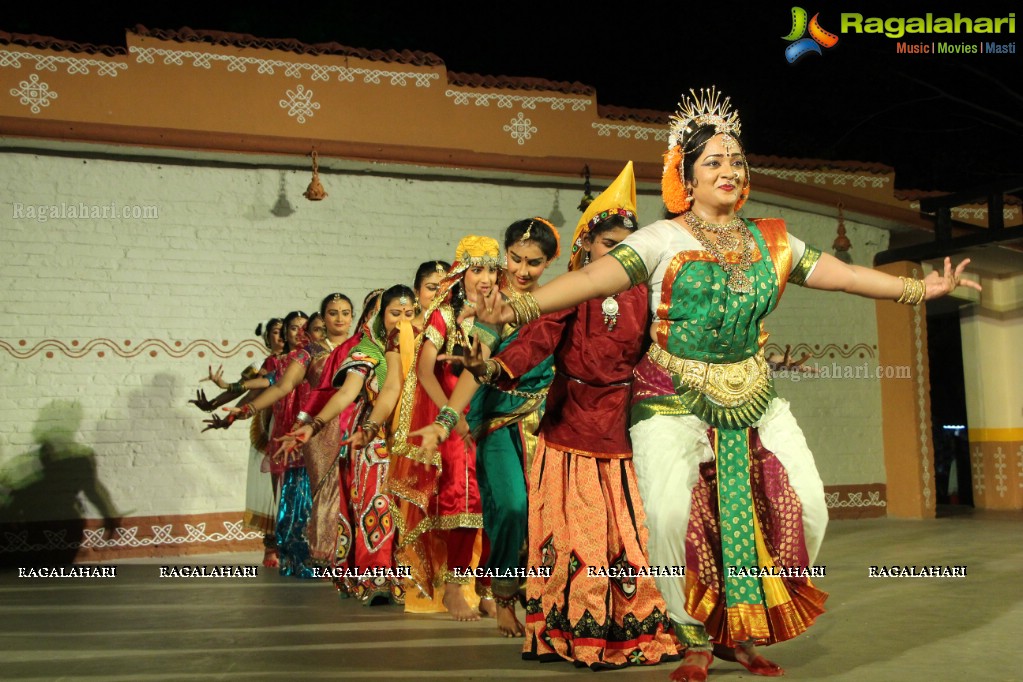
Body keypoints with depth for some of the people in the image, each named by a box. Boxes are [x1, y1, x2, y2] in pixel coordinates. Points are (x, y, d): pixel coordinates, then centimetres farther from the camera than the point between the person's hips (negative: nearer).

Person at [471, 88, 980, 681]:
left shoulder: (770, 241, 9)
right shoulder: (663, 240, -6)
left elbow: (840, 273, 10)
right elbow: (598, 275, -19)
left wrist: (919, 288, 7)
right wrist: (524, 306, -33)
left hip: (753, 399, 5)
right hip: (674, 399, -4)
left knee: (804, 506, -2)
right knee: (674, 514, -20)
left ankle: (745, 631, 19)